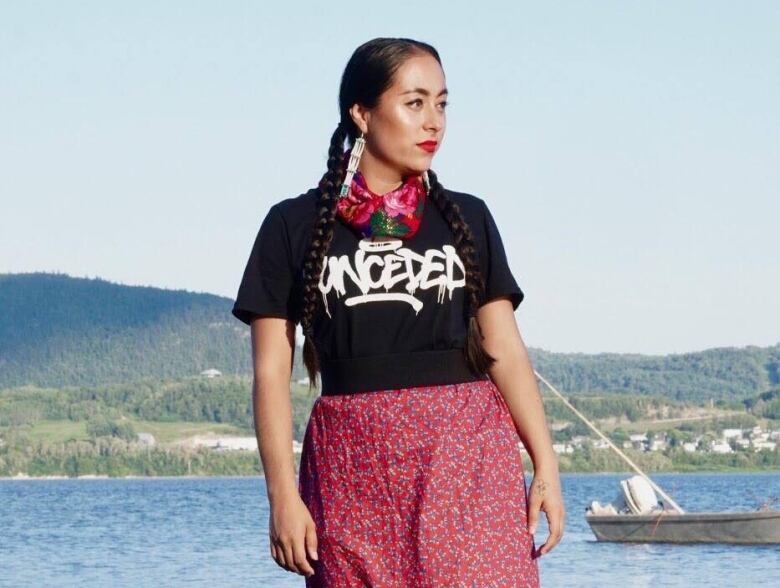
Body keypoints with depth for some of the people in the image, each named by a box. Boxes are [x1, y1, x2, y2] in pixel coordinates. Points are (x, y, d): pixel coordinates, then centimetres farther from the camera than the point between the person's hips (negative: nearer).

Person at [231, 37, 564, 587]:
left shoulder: (467, 218, 12)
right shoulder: (295, 226, 6)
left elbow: (505, 350, 8)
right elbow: (271, 372, 3)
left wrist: (546, 467, -1)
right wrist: (283, 494, -5)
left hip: (467, 459, 1)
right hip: (354, 468, -1)